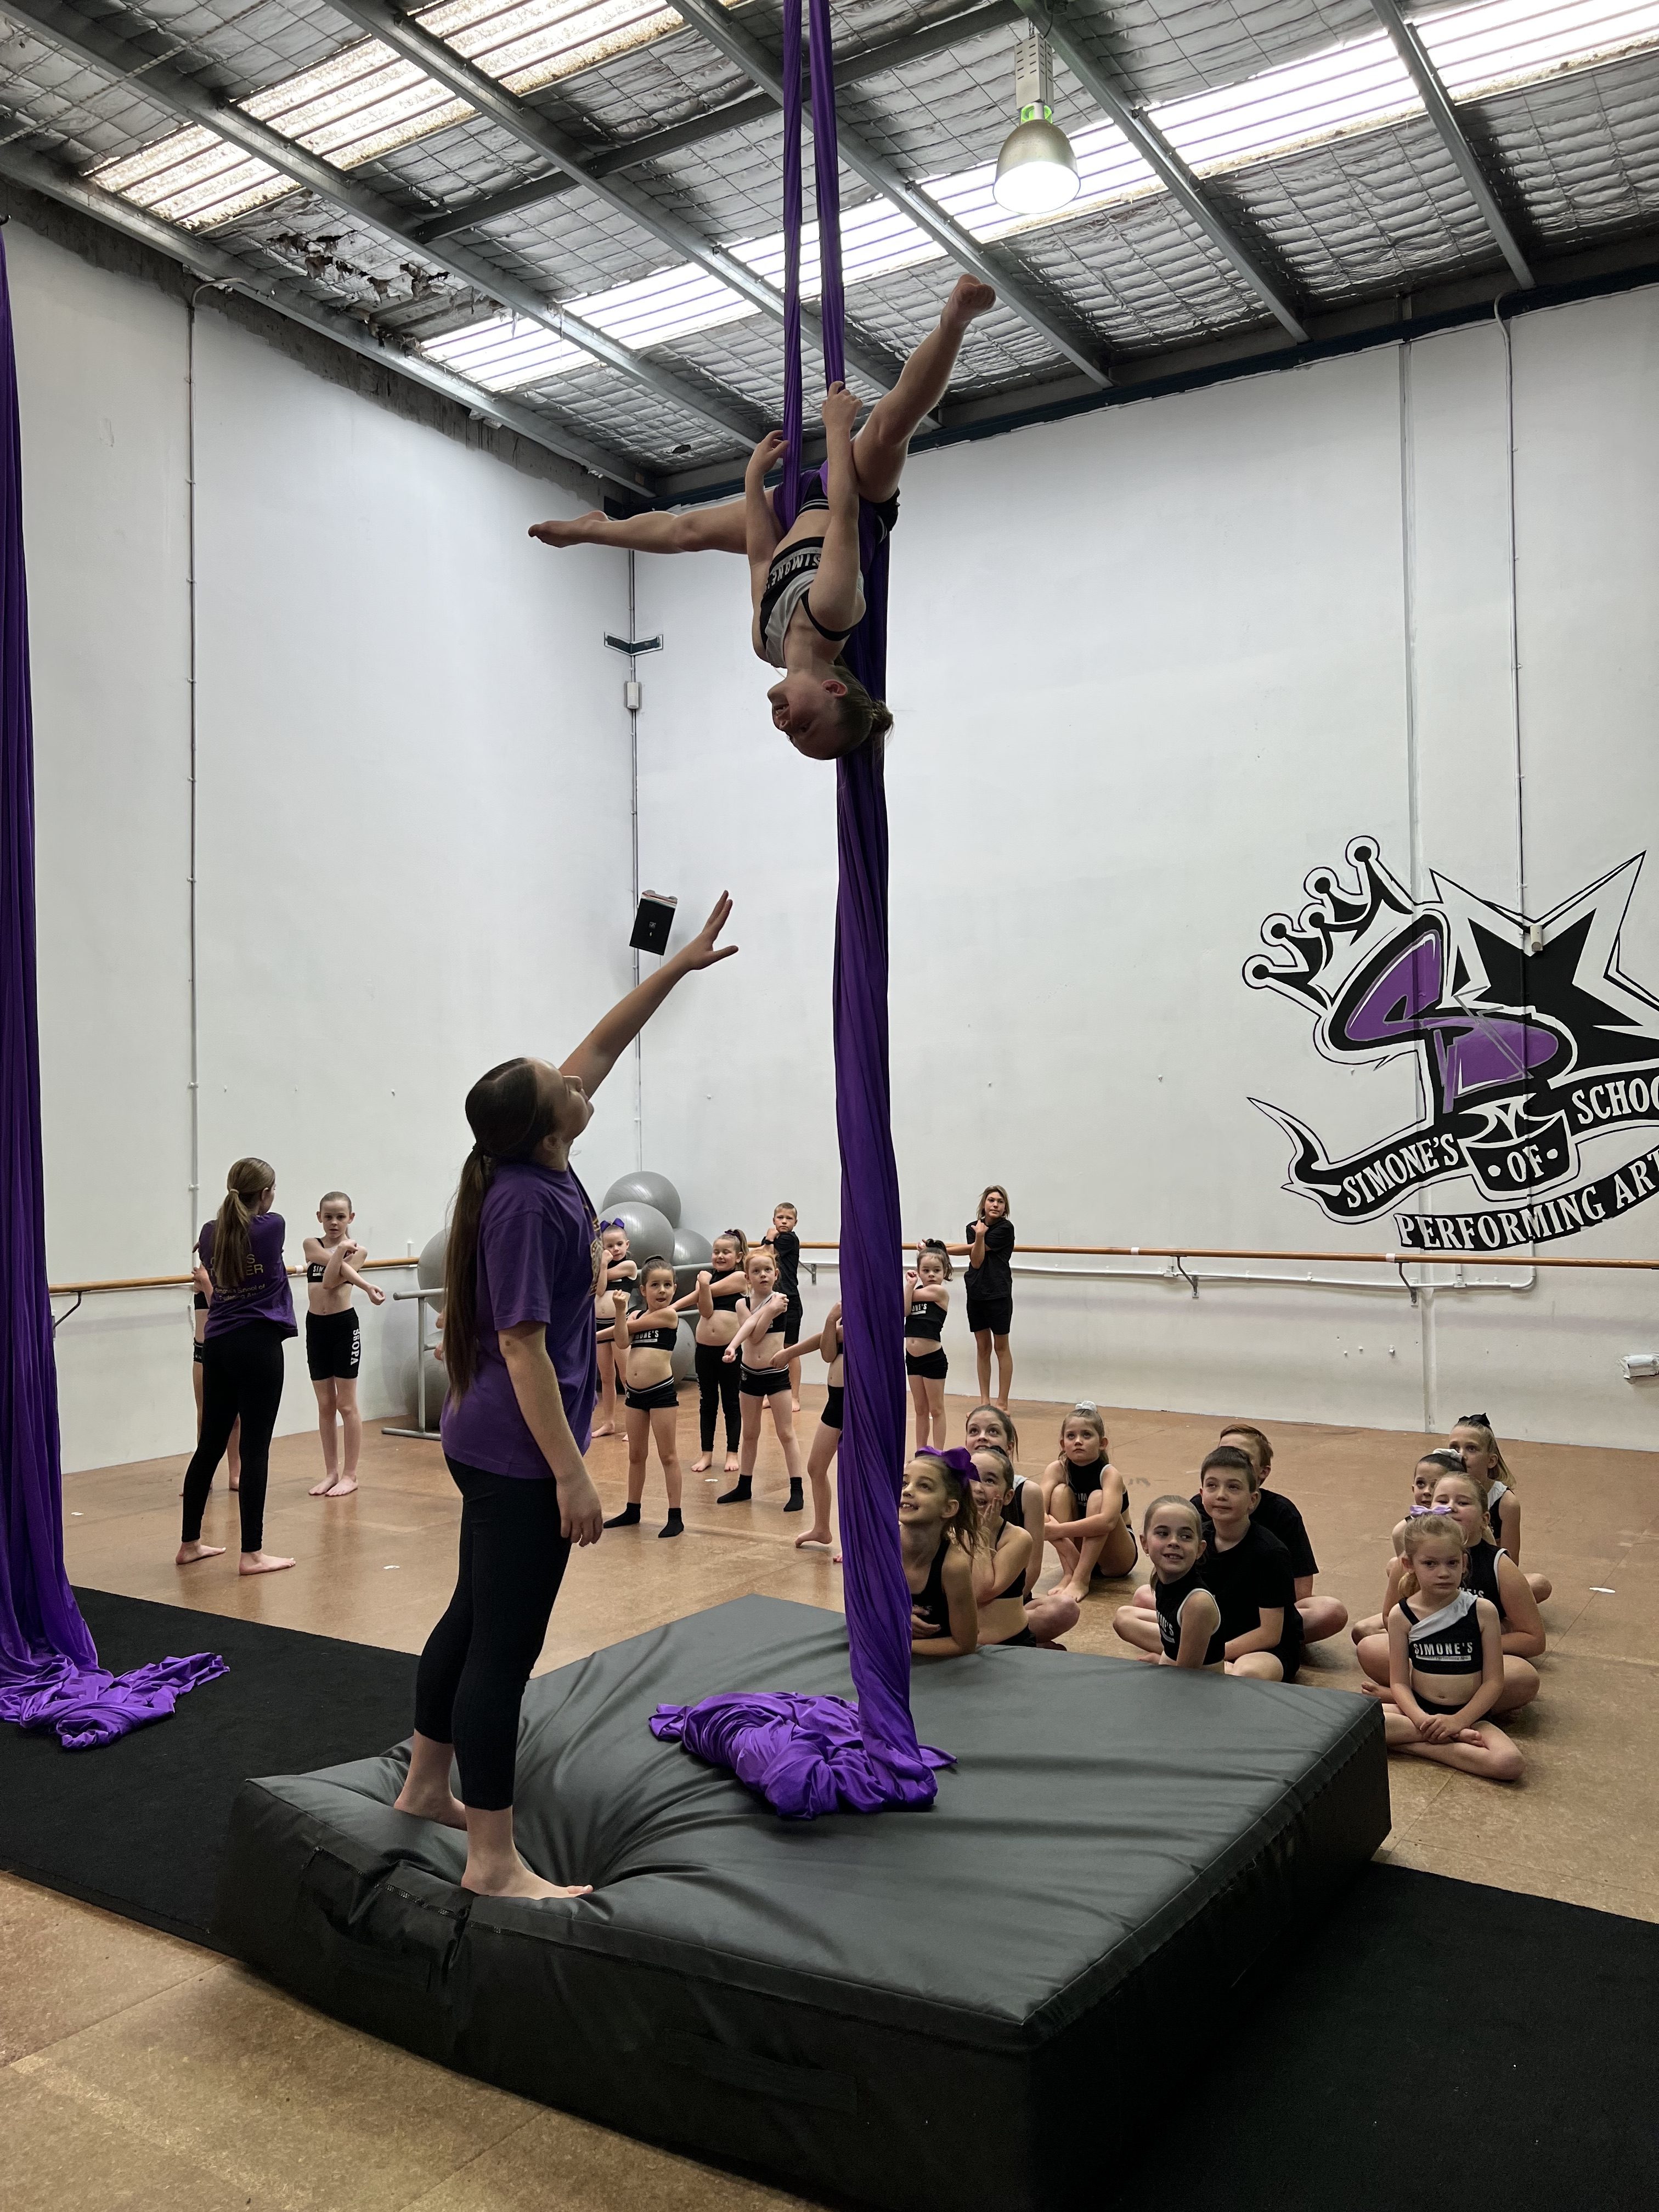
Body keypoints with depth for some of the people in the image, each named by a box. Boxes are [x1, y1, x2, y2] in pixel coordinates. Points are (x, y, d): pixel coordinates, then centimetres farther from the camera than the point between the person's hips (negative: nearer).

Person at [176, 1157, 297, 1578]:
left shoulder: (210, 1233, 8)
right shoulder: (273, 1227, -6)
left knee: (210, 1444, 15)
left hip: (217, 1345, 6)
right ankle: (252, 1553, 0)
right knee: (255, 1447, -3)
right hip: (258, 1345, -6)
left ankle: (190, 1543, 25)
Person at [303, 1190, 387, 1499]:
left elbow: (331, 1281, -16)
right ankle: (331, 1472, 18)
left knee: (347, 1404, 1)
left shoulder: (356, 1250, -2)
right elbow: (332, 1264, -13)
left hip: (344, 1326, -3)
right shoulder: (312, 1244, 5)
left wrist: (341, 1248, -21)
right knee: (325, 1405, 10)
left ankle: (350, 1474, 8)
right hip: (316, 1327, 4)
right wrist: (365, 1286, -21)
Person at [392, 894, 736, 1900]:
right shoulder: (528, 1204, -22)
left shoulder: (537, 1170, 3)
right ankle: (494, 1862, 10)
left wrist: (682, 965, 16)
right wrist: (572, 1476, -22)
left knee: (475, 1618, 21)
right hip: (521, 1453, -10)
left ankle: (428, 1787, 38)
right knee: (506, 1644, -1)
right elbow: (523, 1347, -23)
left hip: (490, 1447, 10)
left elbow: (602, 1047, 13)